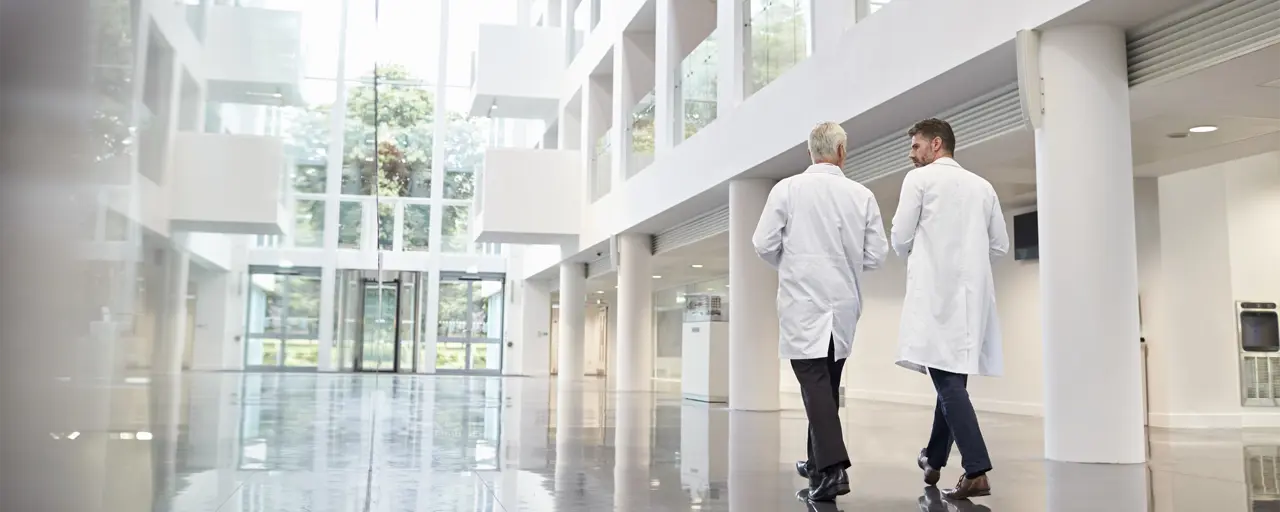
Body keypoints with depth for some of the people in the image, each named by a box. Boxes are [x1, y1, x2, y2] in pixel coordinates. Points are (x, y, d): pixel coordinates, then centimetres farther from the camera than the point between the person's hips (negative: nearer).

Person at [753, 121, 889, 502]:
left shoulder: (787, 189, -6)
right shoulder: (862, 195, 0)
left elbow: (764, 245, -6)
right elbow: (875, 256, 1)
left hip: (803, 303, -3)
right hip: (844, 304, 3)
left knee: (815, 383, -4)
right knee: (828, 383, 17)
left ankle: (832, 468, -16)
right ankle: (818, 461, 29)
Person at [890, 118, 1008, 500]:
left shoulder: (919, 178, 0)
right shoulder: (982, 186, 15)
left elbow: (900, 238, -3)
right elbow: (999, 245, 14)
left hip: (936, 290, -6)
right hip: (972, 292, 6)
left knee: (948, 380, -10)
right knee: (952, 376, 14)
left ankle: (977, 472, -19)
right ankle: (934, 460, 26)